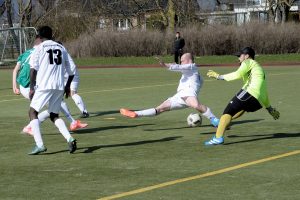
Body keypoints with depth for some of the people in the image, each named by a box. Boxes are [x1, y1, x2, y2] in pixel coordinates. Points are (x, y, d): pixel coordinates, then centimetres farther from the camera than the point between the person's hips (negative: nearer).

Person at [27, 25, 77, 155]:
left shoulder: (39, 48, 3)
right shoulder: (61, 48, 16)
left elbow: (33, 69, -9)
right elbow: (71, 71, 16)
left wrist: (32, 88, -6)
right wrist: (67, 86, 27)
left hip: (44, 86, -5)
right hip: (59, 86, 5)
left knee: (33, 111, 7)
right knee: (54, 115, 16)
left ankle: (39, 144, -9)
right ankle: (70, 139, -7)